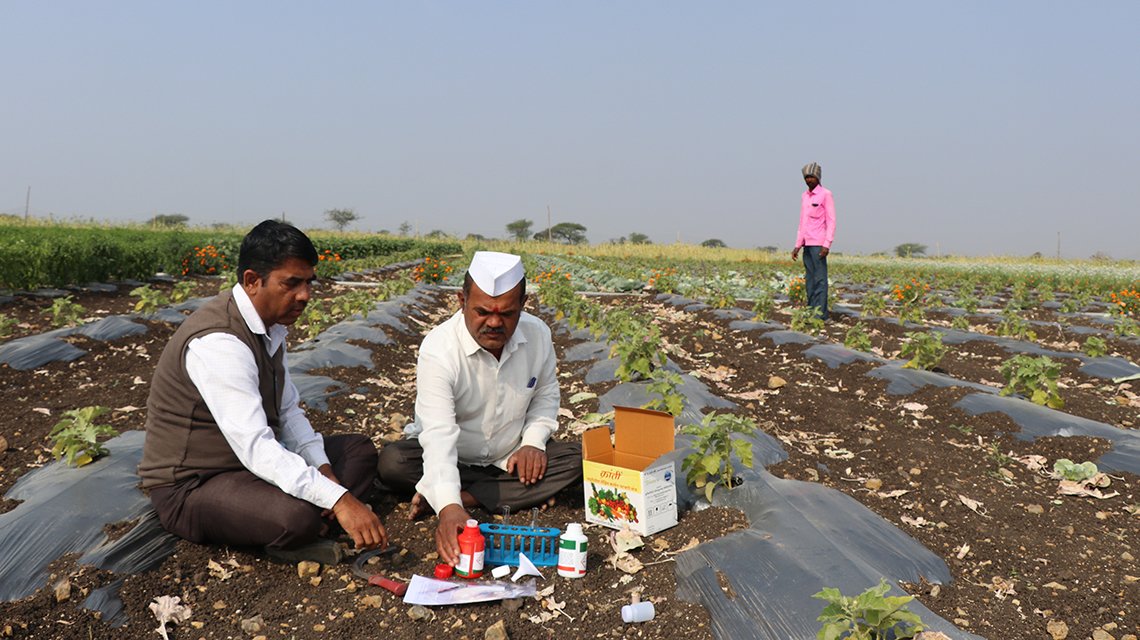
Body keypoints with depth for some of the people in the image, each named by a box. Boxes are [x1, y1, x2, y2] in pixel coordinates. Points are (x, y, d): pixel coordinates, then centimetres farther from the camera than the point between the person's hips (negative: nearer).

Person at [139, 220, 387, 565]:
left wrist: (322, 467, -8)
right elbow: (256, 447, -35)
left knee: (360, 450, 5)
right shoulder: (218, 343, -28)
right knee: (297, 516, -36)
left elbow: (288, 410, 8)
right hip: (191, 485, -9)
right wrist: (338, 499, -39)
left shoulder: (270, 326, 2)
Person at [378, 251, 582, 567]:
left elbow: (545, 395, 9)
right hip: (452, 458, -3)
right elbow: (439, 433, -37)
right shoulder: (438, 348, -27)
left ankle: (468, 497, -22)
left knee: (579, 459, -21)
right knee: (392, 461, -31)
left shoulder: (538, 334, -11)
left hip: (510, 457, 4)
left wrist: (533, 441, -9)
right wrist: (449, 507, -50)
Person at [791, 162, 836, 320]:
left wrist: (827, 245, -16)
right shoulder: (804, 196, 17)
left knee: (820, 279, -8)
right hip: (807, 244, 7)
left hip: (819, 244, -7)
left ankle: (820, 314, -8)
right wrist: (797, 245, 15)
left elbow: (831, 221, -7)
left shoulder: (825, 195, -3)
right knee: (809, 280, 5)